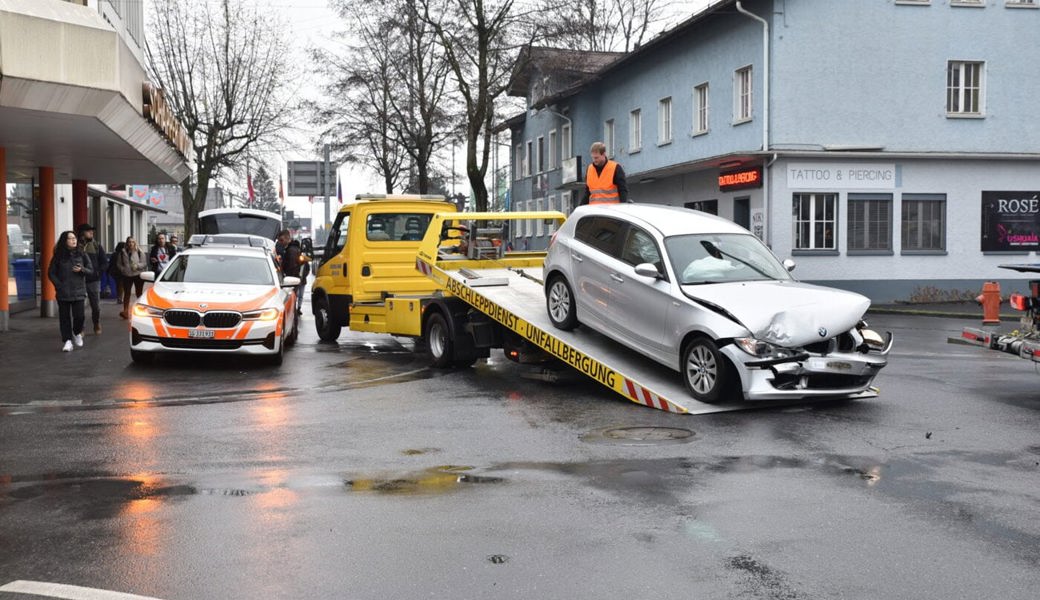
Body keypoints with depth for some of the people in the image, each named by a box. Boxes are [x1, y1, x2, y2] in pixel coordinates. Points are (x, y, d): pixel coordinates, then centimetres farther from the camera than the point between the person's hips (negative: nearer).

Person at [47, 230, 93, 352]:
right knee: (64, 317, 1)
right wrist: (59, 285, -6)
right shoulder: (58, 256, 1)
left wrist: (82, 270, -12)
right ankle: (67, 341, 10)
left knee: (79, 316, -6)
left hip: (78, 291, 0)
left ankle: (77, 333, 23)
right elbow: (51, 273, 4)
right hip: (63, 293, 0)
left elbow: (91, 271, 8)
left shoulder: (81, 255, 4)